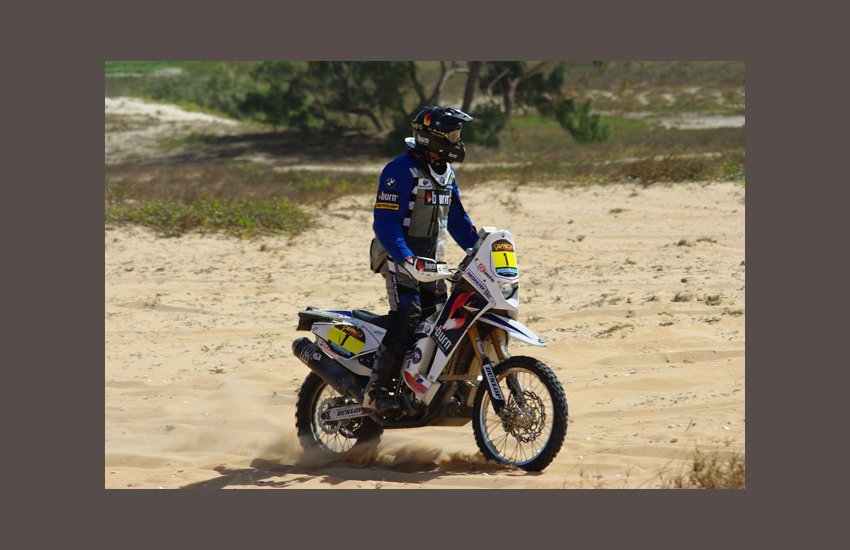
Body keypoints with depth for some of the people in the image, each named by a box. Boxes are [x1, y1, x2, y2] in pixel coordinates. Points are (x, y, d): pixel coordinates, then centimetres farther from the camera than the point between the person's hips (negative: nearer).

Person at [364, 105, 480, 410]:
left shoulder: (446, 173, 14)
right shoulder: (401, 170, -14)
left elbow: (457, 218, 23)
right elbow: (385, 221, -20)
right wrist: (405, 257, -32)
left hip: (430, 260, 9)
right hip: (401, 259, -9)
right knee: (407, 318, -21)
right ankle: (375, 392, -22)